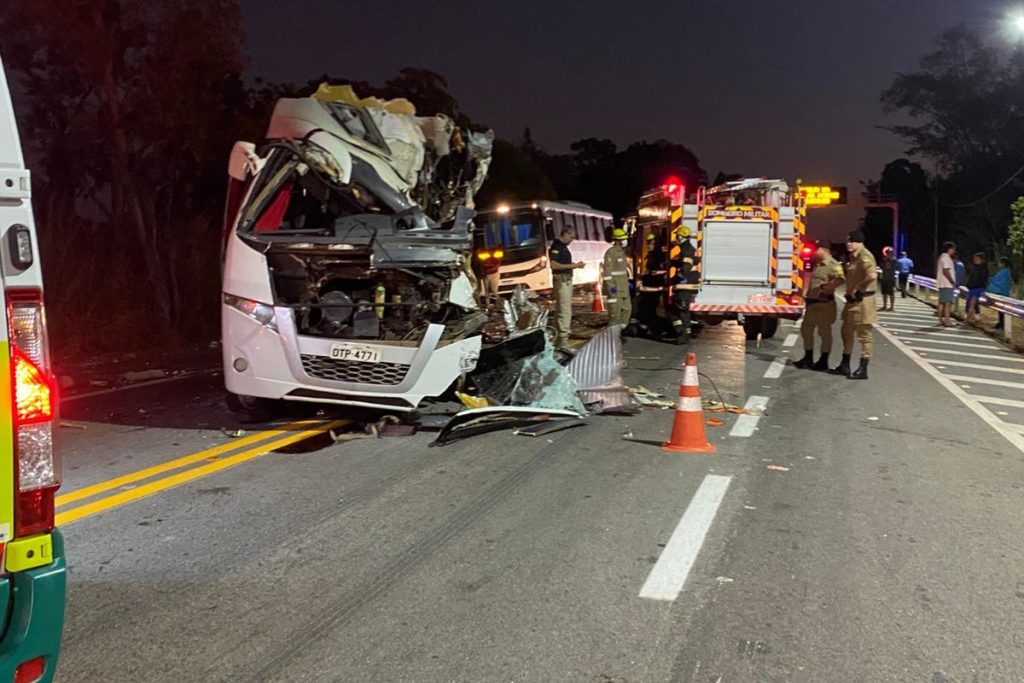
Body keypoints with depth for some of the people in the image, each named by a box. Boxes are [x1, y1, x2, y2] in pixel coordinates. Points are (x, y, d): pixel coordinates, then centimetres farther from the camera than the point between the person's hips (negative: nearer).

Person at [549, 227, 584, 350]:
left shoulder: (564, 247, 16)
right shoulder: (556, 247, -13)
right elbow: (554, 265, -23)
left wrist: (575, 265, 7)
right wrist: (572, 266, -21)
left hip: (567, 279, 10)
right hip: (561, 279, -10)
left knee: (560, 309, 14)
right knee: (565, 310, -14)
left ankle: (558, 339, 20)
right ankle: (563, 342, -17)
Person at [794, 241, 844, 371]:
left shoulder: (833, 265, -14)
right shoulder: (817, 265, 15)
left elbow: (840, 279, -29)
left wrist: (825, 288, -25)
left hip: (824, 303, -10)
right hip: (812, 302, 10)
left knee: (824, 332, 0)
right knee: (806, 329, 13)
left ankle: (823, 361, 7)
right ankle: (808, 359, 23)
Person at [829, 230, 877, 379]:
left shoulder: (864, 257, -16)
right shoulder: (853, 257, 15)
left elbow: (872, 275, -31)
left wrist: (856, 288, -21)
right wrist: (850, 292, 9)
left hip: (862, 301, -11)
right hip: (853, 301, 11)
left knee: (864, 335, -4)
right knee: (847, 332, 16)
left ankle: (863, 369, 0)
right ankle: (845, 366, 25)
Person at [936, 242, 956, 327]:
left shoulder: (942, 257, 17)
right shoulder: (946, 258, -14)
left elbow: (937, 269, 21)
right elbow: (946, 271, -22)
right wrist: (952, 281, -16)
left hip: (942, 284, 10)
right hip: (947, 284, -10)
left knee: (942, 302, 10)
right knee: (948, 302, -11)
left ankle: (941, 320, 13)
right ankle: (947, 320, -14)